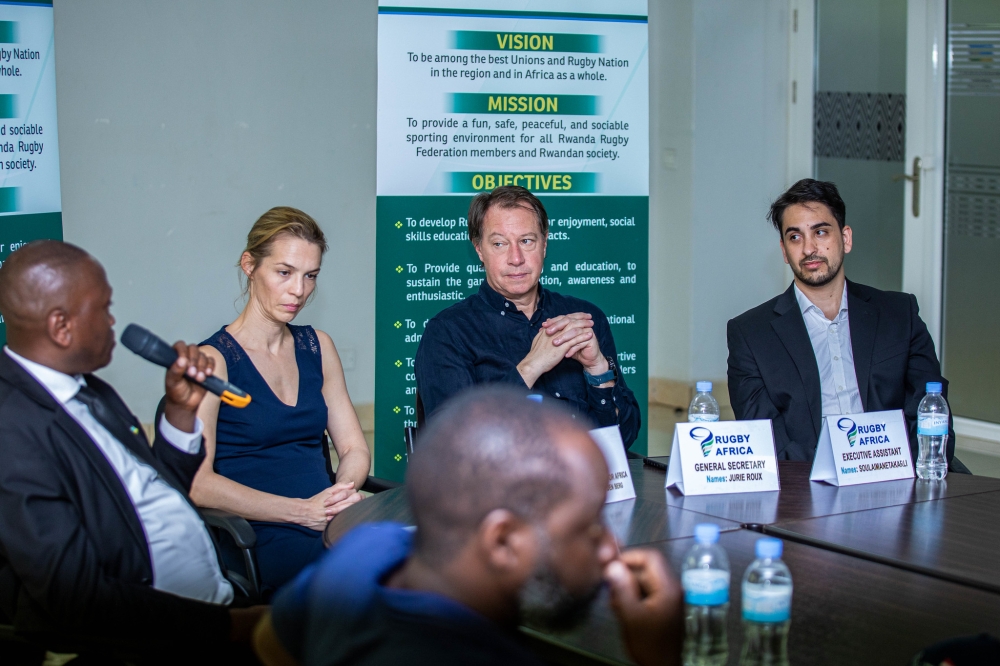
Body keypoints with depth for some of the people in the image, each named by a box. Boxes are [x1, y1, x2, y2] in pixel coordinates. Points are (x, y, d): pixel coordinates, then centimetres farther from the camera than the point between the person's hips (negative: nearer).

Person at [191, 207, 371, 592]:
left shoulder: (317, 347, 17)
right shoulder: (213, 360, -3)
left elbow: (354, 447, 16)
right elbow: (197, 483, -12)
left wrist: (344, 493, -8)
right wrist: (302, 511, -17)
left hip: (331, 525, 6)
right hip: (261, 540, -6)